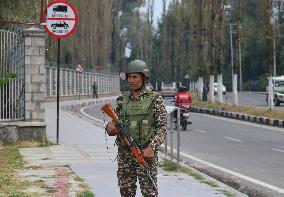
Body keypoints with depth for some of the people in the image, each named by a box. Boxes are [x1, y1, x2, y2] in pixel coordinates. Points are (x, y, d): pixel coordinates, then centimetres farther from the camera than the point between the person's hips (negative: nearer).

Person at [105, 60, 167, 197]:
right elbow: (115, 125, 17)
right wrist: (110, 127, -7)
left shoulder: (154, 99, -1)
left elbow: (162, 127, -5)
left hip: (145, 153, -4)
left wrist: (152, 147, -18)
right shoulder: (122, 101, 11)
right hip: (124, 153, 4)